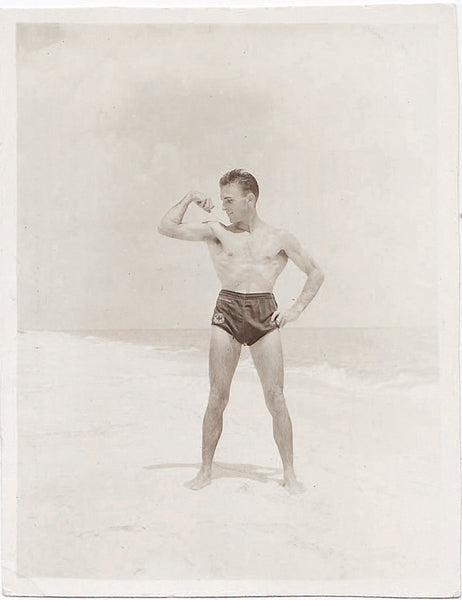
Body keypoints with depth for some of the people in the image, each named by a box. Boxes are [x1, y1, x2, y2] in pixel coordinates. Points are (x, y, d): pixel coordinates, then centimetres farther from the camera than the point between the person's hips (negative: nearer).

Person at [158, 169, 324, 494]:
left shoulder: (280, 238, 11)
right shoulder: (217, 231, 11)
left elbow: (316, 274, 16)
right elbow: (167, 228, 5)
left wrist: (296, 309, 6)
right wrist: (189, 198, 4)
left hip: (265, 314, 0)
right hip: (227, 312, 1)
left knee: (276, 398, -3)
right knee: (217, 397, 0)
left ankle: (289, 473, 9)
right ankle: (206, 470, 14)